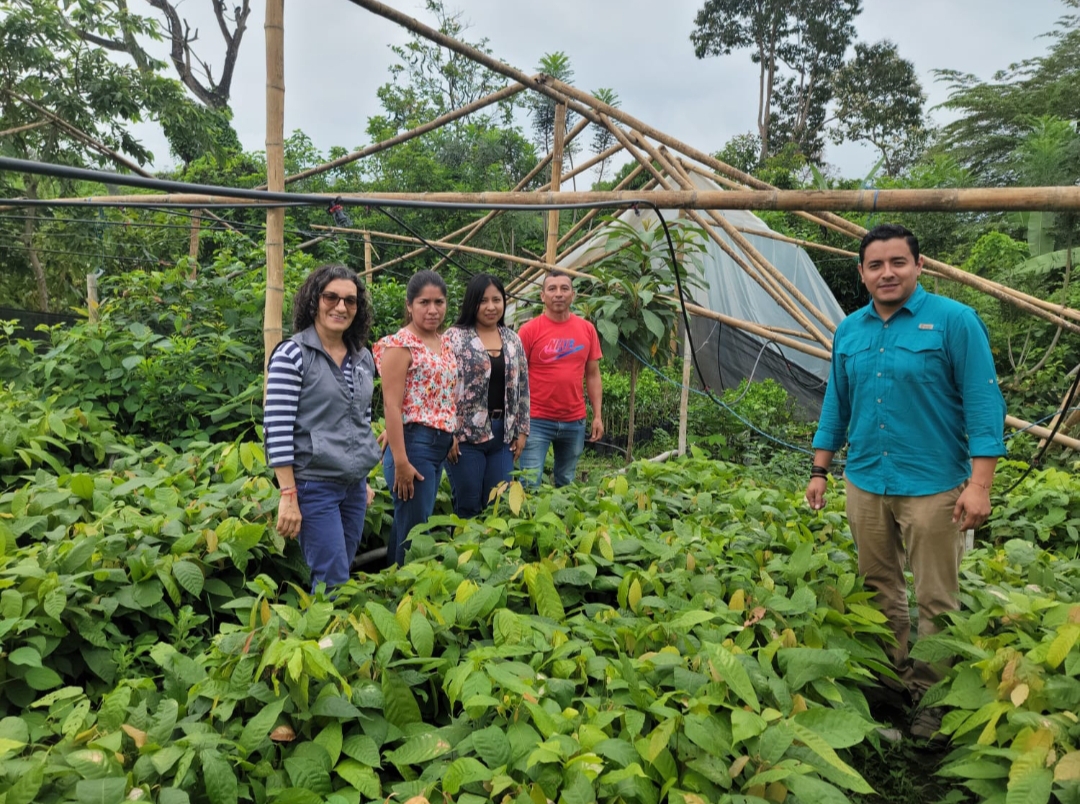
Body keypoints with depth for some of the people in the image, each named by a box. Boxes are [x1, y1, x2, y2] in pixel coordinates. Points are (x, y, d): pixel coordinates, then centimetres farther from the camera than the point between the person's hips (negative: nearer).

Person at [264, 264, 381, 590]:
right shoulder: (292, 354, -11)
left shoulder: (363, 358, 8)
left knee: (340, 574, 13)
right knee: (334, 584, -6)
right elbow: (277, 428, -14)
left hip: (355, 486, 6)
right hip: (313, 486, -6)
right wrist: (288, 496, -17)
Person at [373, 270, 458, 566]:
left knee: (409, 525, 17)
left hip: (440, 445, 8)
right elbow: (392, 405, -17)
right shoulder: (400, 345, -12)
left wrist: (453, 438, 12)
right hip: (414, 443, -8)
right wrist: (400, 462, -20)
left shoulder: (443, 343, 12)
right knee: (414, 530, -2)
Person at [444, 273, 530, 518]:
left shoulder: (513, 340, 10)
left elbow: (522, 388, 13)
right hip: (466, 434, -5)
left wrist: (522, 430, 9)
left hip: (503, 434, 5)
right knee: (467, 506, 3)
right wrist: (448, 433, -13)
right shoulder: (455, 337, -6)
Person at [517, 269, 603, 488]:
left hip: (575, 421, 4)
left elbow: (592, 374, 10)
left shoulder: (587, 329, 4)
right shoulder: (529, 330, -7)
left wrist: (598, 416, 5)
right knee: (530, 484, -4)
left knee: (566, 484, 15)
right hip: (537, 420, -3)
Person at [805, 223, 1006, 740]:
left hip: (933, 485, -5)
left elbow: (983, 403, -9)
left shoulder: (953, 320, -7)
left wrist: (979, 483, -14)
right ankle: (891, 679, 32)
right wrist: (819, 471, 14)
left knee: (936, 600, 4)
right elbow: (836, 405, 16)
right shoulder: (849, 331, 8)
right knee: (879, 590, 15)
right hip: (866, 483, 5)